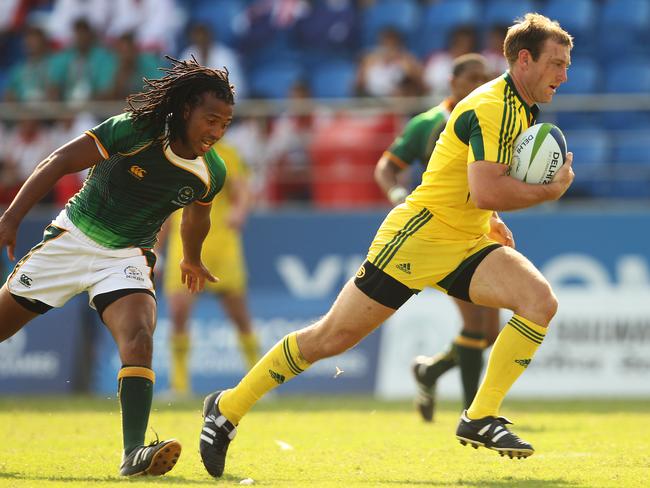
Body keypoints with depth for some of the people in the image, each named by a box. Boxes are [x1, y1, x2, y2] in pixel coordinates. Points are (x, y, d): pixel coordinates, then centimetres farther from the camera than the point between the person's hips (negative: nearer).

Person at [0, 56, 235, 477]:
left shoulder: (211, 173, -9)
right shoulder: (133, 131, -21)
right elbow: (60, 163, -16)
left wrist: (192, 260, 32)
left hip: (126, 258, 1)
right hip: (72, 237, -1)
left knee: (139, 340, -26)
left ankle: (134, 453, -33)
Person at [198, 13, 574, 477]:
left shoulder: (522, 110, 12)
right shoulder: (492, 107, -19)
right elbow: (486, 192, -30)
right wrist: (550, 191, -18)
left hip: (466, 245, 8)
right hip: (418, 236, -8)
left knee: (541, 300, -16)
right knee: (330, 338, -4)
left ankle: (480, 419, -14)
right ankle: (227, 409, 12)